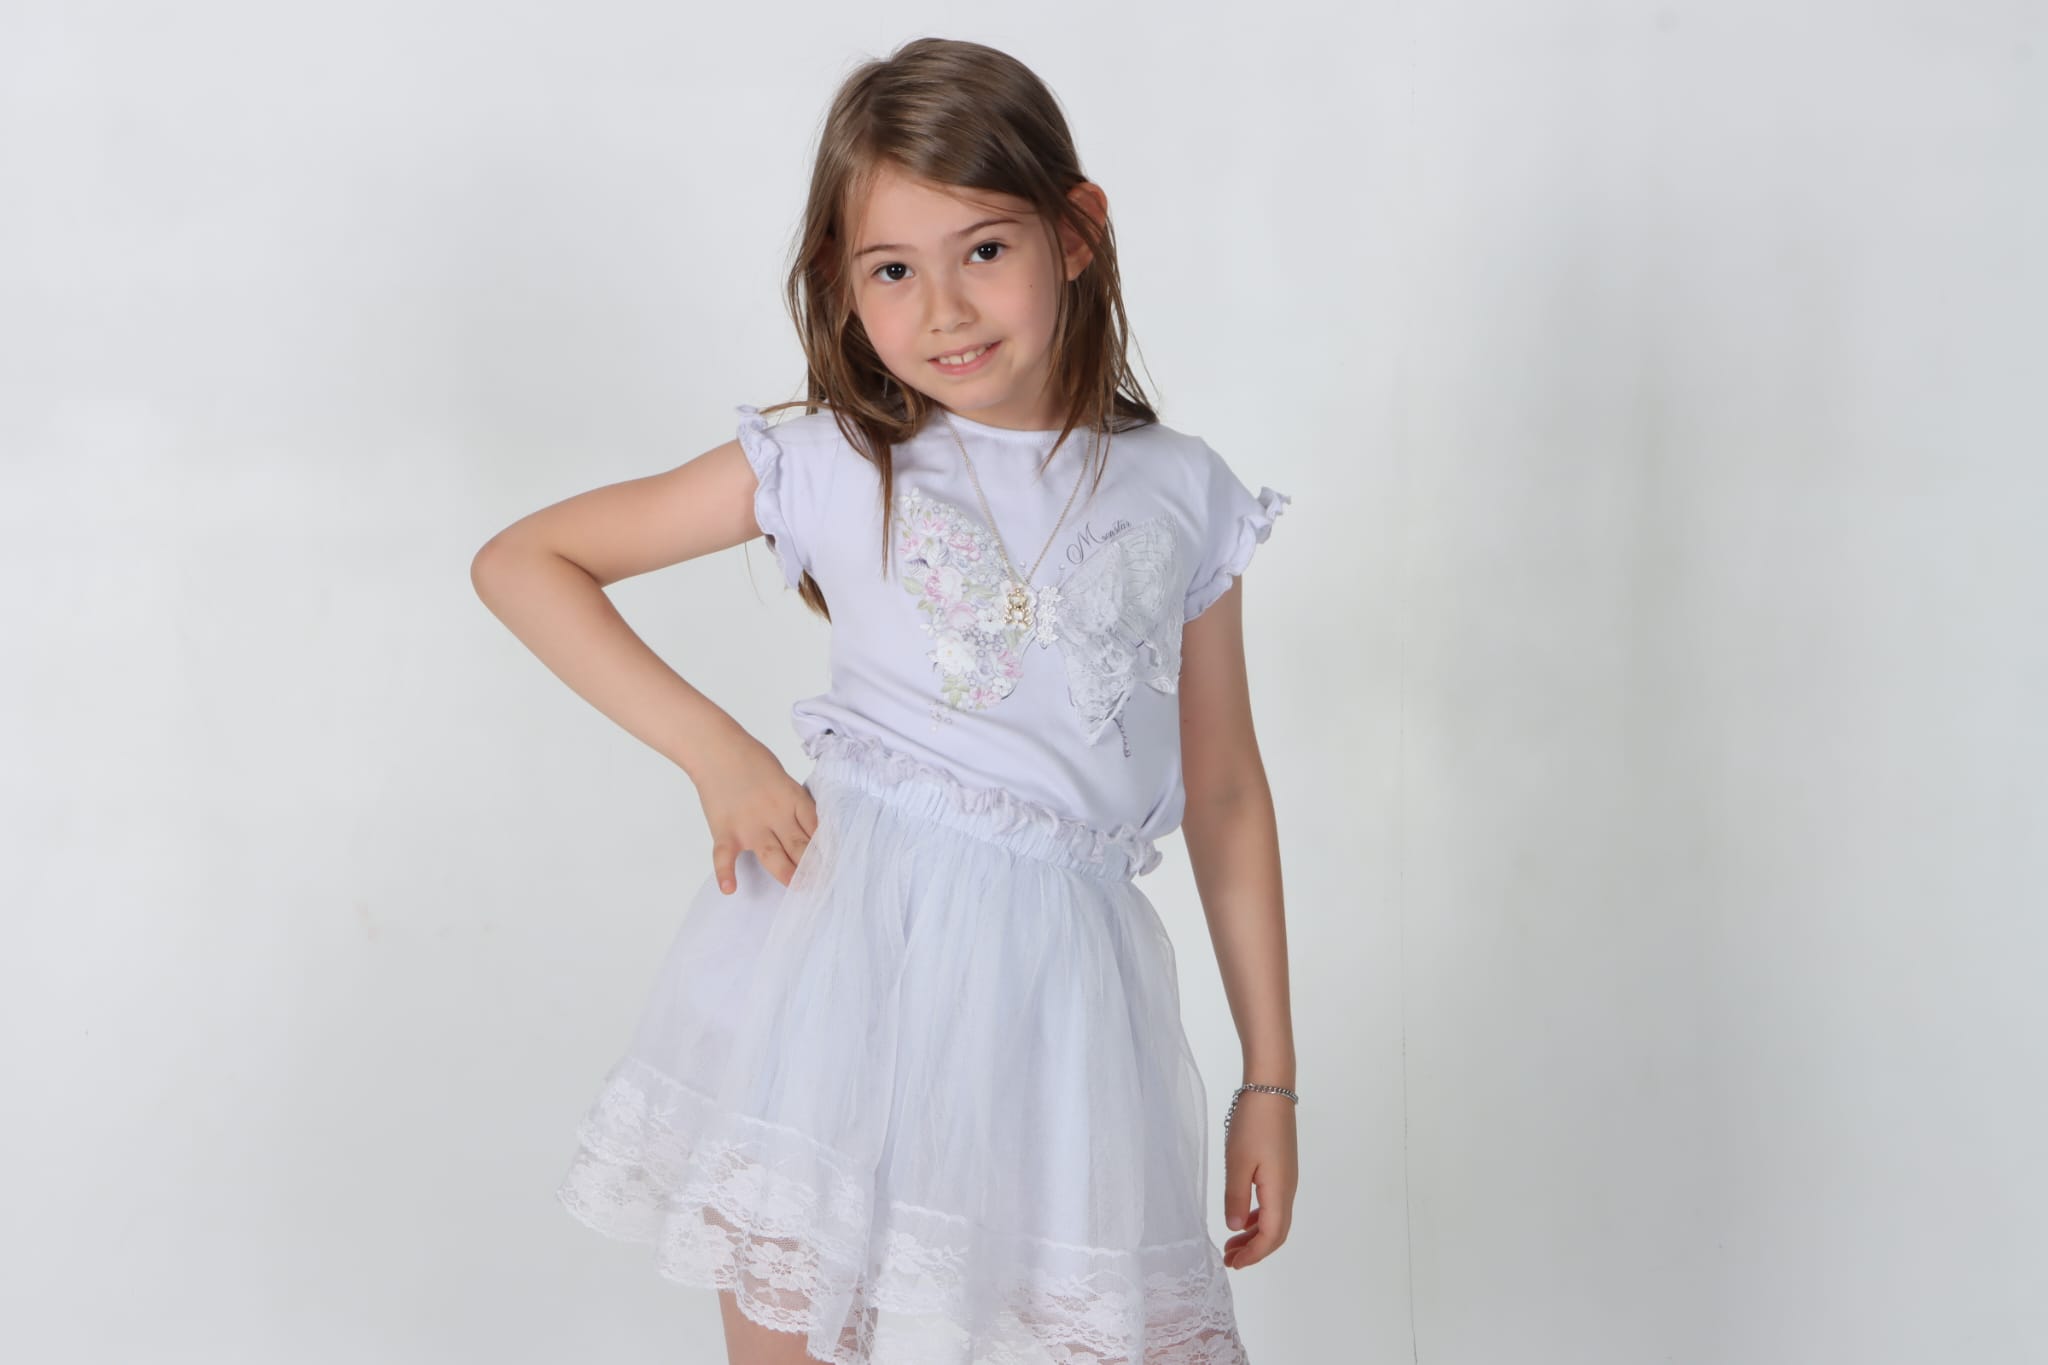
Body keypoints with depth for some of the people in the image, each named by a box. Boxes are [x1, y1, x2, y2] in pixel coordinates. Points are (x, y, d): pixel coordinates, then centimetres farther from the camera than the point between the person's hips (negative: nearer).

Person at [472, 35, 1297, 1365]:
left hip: (1063, 978, 2)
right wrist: (718, 752, -6)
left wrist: (1272, 1081, 12)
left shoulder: (1181, 497, 6)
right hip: (840, 944, -1)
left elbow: (1227, 798, 11)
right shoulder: (829, 467, 1)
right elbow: (520, 562, 4)